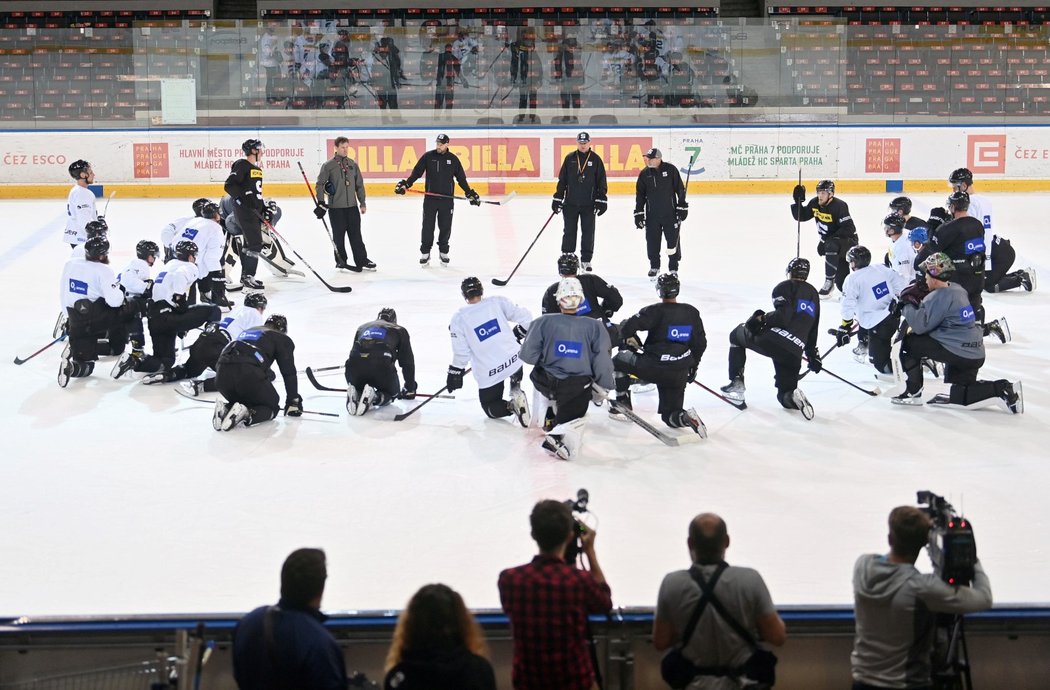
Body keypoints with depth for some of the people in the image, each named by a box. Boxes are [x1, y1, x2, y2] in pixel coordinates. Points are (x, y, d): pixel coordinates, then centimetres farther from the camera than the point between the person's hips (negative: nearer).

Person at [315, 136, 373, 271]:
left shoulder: (353, 164, 8)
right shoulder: (328, 165, -4)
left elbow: (359, 185, 13)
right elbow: (320, 184, -3)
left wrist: (362, 203, 10)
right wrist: (320, 203, -9)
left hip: (352, 206, 3)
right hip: (335, 207, -3)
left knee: (356, 235, 5)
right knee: (338, 236, 4)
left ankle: (362, 260, 9)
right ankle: (341, 261, 14)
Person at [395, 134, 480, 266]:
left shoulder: (453, 159, 3)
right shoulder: (428, 156, -1)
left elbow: (461, 178, 9)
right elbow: (416, 172, -1)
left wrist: (470, 193, 6)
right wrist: (405, 184, -13)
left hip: (447, 198, 1)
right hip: (430, 198, -1)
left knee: (445, 227, 6)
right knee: (427, 226, 0)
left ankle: (443, 252, 21)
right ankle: (425, 253, 9)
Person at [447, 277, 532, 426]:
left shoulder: (458, 318, -5)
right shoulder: (498, 302, -2)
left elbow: (461, 352, -6)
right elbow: (525, 317, 0)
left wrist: (455, 374, 8)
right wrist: (517, 334, 19)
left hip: (489, 373, -2)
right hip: (513, 359, 2)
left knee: (490, 407, 20)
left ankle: (511, 406, -12)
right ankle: (516, 390, 16)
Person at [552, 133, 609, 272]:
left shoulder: (596, 159, 1)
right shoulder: (570, 158, 4)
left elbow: (602, 182, 2)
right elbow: (562, 180, 7)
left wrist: (601, 200, -4)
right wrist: (558, 198, 4)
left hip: (589, 204, -1)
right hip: (570, 203, 1)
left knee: (588, 232, 4)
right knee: (569, 232, 4)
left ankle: (586, 260, 12)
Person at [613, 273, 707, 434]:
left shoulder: (655, 311, -9)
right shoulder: (692, 312, 6)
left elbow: (627, 327, -12)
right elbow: (700, 343, 13)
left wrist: (632, 342, 9)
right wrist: (693, 365, 27)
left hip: (653, 368, -4)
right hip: (680, 374, 4)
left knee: (619, 360, 22)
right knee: (670, 416, 16)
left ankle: (623, 402, 21)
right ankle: (685, 417, -17)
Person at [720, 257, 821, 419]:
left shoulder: (784, 287, 3)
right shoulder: (814, 294, 23)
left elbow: (783, 315, -14)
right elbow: (813, 329, 26)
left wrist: (762, 318, 0)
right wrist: (813, 356, 32)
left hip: (772, 341, -5)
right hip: (793, 353, 5)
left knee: (737, 334, 24)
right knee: (785, 394, 19)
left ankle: (736, 383, 15)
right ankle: (793, 397, -19)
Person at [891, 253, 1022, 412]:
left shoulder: (939, 296, -18)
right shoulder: (956, 289, 10)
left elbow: (920, 325, -17)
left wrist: (909, 303, -3)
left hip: (958, 353, -9)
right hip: (975, 353, 9)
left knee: (909, 342, 0)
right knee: (959, 397, 23)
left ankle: (914, 393, 3)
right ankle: (1003, 389, 8)